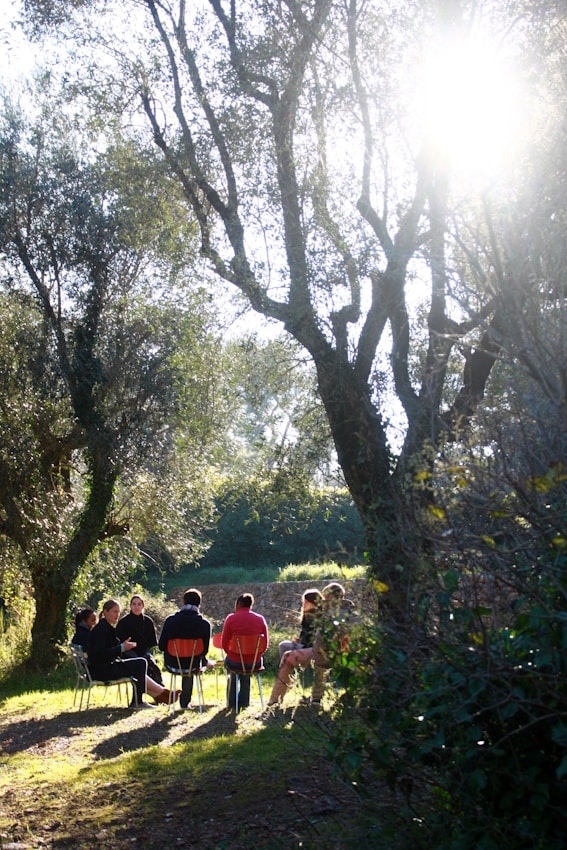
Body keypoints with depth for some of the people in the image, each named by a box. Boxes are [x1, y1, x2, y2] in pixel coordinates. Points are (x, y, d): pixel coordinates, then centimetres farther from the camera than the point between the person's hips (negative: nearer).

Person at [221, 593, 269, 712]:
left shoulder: (231, 618, -6)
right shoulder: (260, 619, 0)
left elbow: (224, 644, -1)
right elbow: (265, 645, 4)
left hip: (235, 662, -2)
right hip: (255, 663, 2)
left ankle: (232, 703, 42)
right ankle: (244, 702, 44)